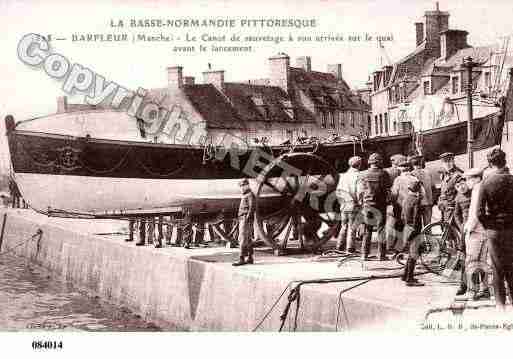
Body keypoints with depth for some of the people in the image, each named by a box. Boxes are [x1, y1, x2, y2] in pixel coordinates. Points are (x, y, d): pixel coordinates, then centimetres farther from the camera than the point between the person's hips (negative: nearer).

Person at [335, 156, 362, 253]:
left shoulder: (343, 176, 9)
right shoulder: (358, 176, -10)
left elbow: (338, 191, 8)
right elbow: (359, 191, -16)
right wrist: (360, 203, -5)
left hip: (344, 206, 6)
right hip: (354, 205, -6)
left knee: (344, 226, 15)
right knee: (352, 227, 0)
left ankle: (340, 246, 15)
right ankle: (350, 248, 1)